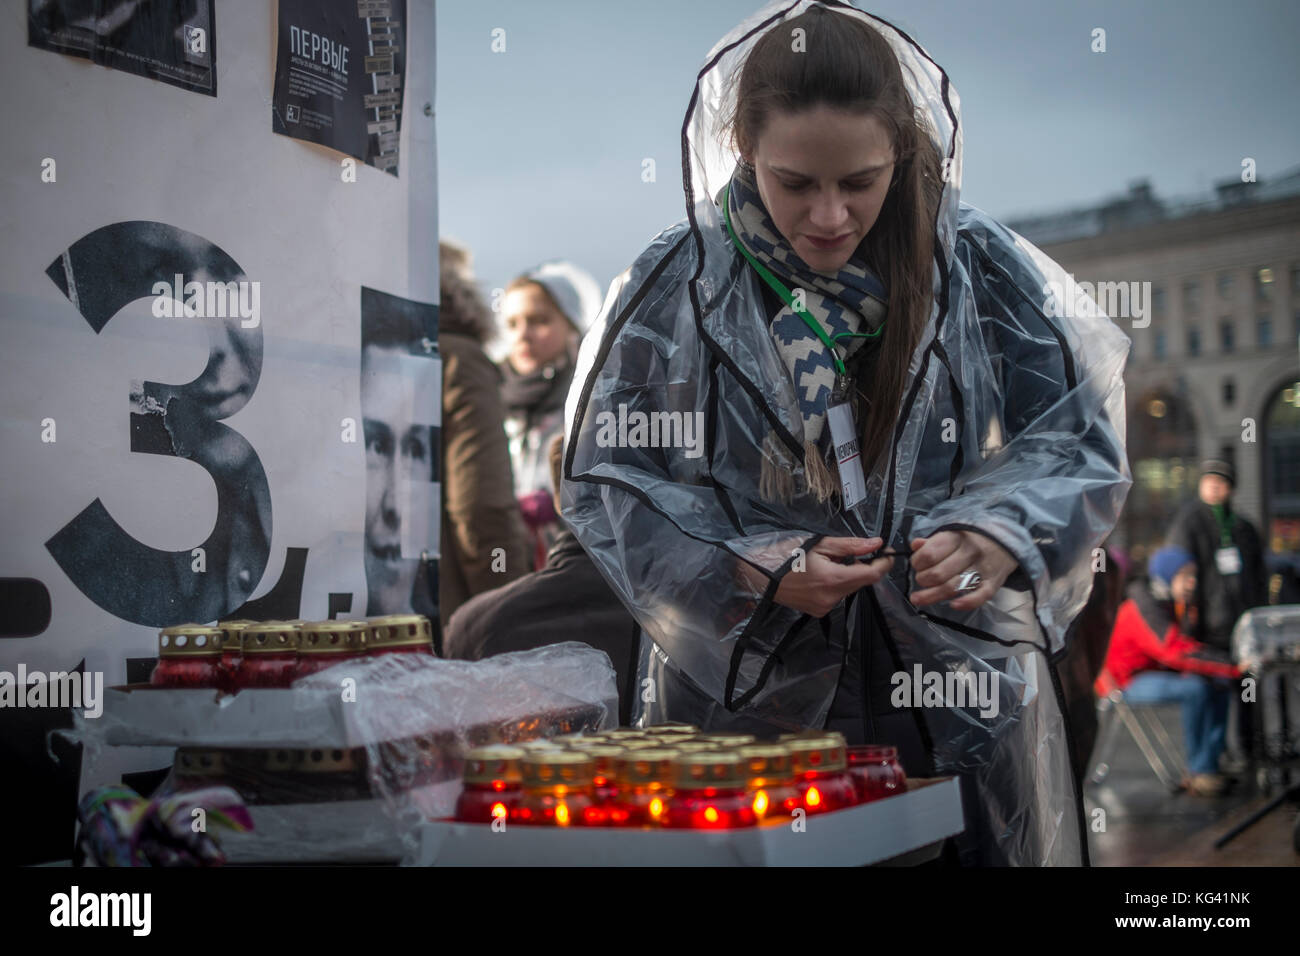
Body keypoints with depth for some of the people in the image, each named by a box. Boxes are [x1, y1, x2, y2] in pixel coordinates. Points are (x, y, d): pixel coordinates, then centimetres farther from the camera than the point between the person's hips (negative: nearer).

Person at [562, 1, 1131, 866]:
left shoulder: (981, 269, -4)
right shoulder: (676, 286, -6)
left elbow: (1077, 440, -2)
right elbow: (608, 483, -5)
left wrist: (1000, 537, -23)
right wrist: (756, 569, -20)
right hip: (742, 696, 0)